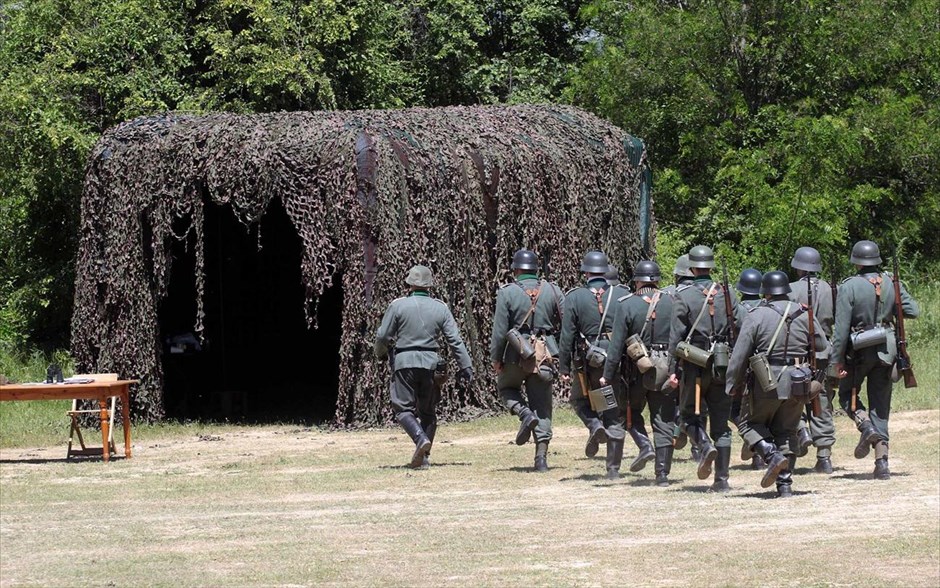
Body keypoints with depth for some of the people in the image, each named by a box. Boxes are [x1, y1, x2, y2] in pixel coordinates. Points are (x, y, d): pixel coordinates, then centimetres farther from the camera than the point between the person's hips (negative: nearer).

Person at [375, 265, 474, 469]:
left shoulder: (398, 305, -3)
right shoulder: (440, 308, 4)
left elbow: (382, 336, 0)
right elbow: (455, 339, 0)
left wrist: (380, 353, 20)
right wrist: (465, 366, 3)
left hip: (404, 362, -3)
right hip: (430, 362, 3)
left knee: (403, 408, 0)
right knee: (427, 411, 12)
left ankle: (421, 438, -26)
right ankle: (423, 456, 7)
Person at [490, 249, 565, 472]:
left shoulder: (507, 293, -5)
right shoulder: (553, 291, 4)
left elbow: (499, 330, -7)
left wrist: (495, 359, 3)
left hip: (516, 353, -2)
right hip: (545, 355, 2)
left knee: (507, 387, 26)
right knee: (542, 405, 6)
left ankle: (525, 414, -3)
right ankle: (541, 458, 1)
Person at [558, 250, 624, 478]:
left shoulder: (575, 297, -4)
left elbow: (567, 335, -4)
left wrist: (564, 367, 2)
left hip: (588, 361, -2)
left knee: (580, 399, 23)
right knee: (615, 415, 7)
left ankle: (595, 426, -7)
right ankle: (614, 467, 7)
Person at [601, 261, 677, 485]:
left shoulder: (627, 305, -6)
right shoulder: (671, 303, 1)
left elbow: (617, 344, -7)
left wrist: (608, 375, -1)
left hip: (636, 369, -2)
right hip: (666, 370, 2)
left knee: (631, 411, 21)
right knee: (664, 421, 5)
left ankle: (645, 446, -3)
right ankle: (662, 473, 3)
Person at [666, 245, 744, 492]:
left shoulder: (684, 296, -7)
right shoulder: (727, 293, 2)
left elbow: (676, 335, -9)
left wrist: (673, 370, -5)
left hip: (694, 364, -3)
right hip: (722, 365, 3)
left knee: (690, 414, 13)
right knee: (721, 421, 7)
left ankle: (706, 446, -17)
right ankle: (722, 479, 5)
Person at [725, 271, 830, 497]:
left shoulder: (756, 316, -7)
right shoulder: (804, 314, 4)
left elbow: (739, 355, -7)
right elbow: (824, 347, 8)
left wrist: (732, 385, 3)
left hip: (767, 384, -4)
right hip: (798, 385, 4)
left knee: (750, 424, 15)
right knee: (785, 432, 14)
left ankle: (772, 455, -10)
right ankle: (785, 484, 8)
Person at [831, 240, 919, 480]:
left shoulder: (849, 287, -12)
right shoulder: (891, 283, -2)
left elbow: (841, 327, -14)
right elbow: (913, 311, 0)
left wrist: (838, 359, -8)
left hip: (859, 351, -4)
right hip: (886, 349, 4)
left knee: (847, 395, 18)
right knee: (881, 404, 9)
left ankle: (866, 426, -11)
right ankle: (882, 462, 4)